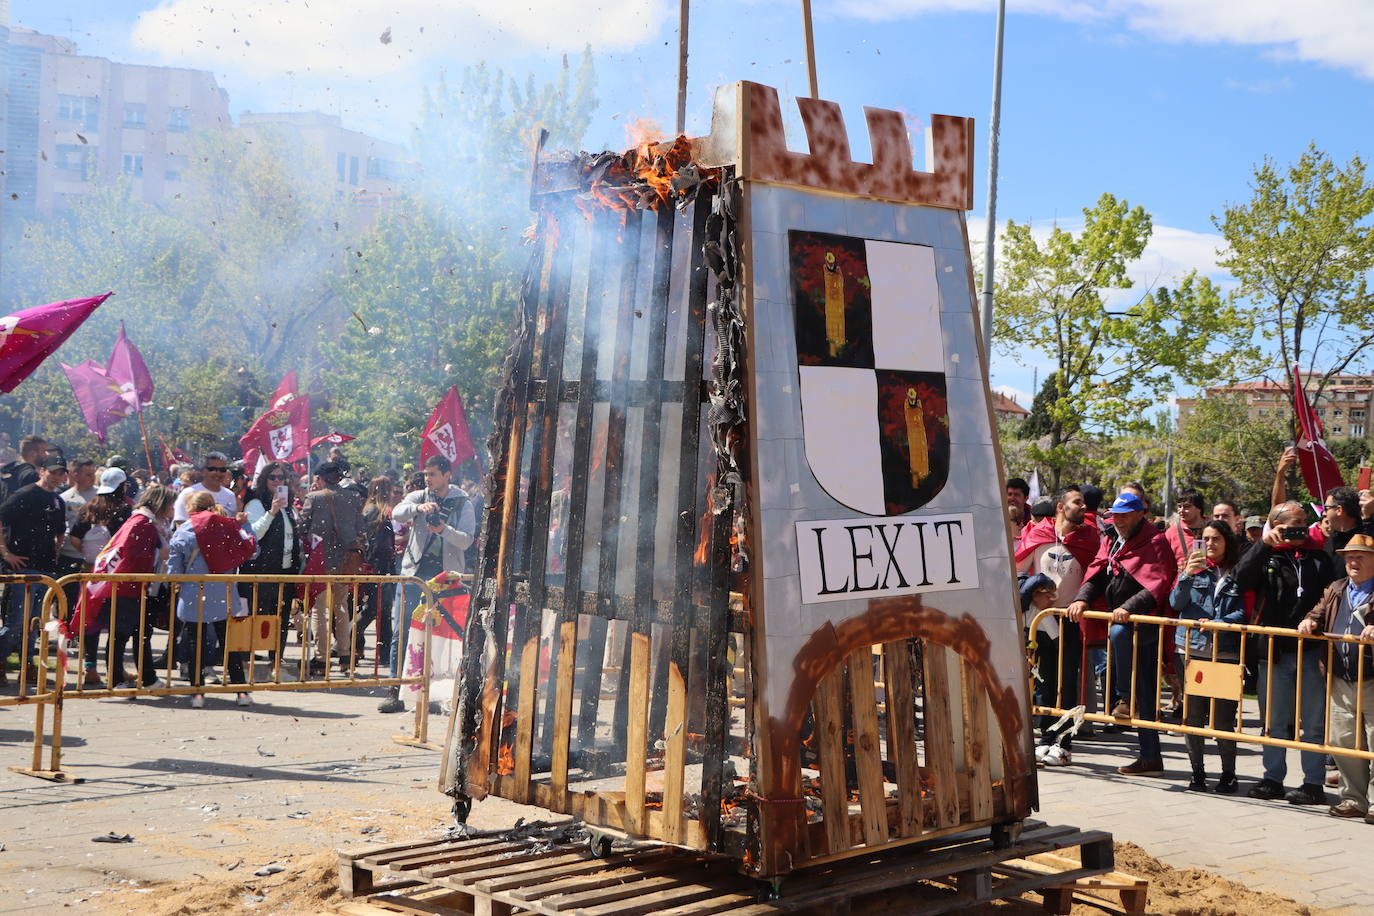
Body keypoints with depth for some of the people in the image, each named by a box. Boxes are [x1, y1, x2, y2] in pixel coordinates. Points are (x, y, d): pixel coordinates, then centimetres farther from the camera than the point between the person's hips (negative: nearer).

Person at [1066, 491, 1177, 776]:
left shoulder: (1154, 543, -8)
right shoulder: (1111, 541, 15)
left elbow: (1155, 586, -20)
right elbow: (1096, 575, 10)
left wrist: (1128, 608, -31)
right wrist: (1081, 599, -9)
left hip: (1148, 621, -7)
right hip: (1123, 622, 7)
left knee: (1120, 633, -39)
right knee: (1145, 700, 10)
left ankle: (1129, 700, -23)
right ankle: (1150, 758, 16)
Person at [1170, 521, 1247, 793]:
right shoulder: (1194, 567, 12)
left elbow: (1244, 613, -1)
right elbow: (1176, 602, 2)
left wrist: (1217, 623, -16)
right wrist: (1187, 575, -13)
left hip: (1225, 653, -2)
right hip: (1191, 650, 2)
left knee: (1222, 718, -3)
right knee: (1192, 716, 4)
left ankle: (1228, 774, 11)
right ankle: (1197, 772, 15)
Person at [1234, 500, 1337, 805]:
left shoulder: (1318, 558, 7)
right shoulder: (1265, 556, 3)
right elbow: (1242, 579, -15)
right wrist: (1263, 545, -19)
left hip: (1310, 651, 0)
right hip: (1274, 651, 0)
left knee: (1314, 722, 3)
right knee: (1274, 720, 10)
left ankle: (1314, 783, 10)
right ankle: (1273, 778, 19)